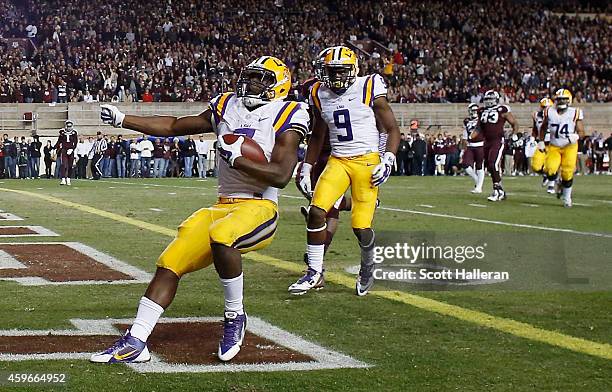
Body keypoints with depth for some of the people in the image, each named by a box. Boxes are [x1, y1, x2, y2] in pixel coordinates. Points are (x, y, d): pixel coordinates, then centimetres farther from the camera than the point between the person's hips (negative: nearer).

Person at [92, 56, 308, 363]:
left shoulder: (285, 116, -4)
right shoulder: (228, 108, 14)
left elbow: (281, 176, -13)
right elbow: (174, 126, 20)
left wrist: (236, 159, -19)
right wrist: (122, 120, 17)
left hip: (259, 207, -6)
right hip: (223, 207, 6)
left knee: (221, 237, -37)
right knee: (170, 263, -6)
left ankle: (235, 317, -14)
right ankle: (135, 343, -1)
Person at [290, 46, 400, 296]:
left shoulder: (369, 90, -6)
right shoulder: (320, 95, 7)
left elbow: (392, 129, -1)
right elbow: (317, 136, 22)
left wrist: (388, 160, -14)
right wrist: (306, 170, 18)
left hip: (367, 161, -4)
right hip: (337, 161, 4)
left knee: (361, 226, -7)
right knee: (316, 211, -16)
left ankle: (367, 268, 23)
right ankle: (314, 272, -3)